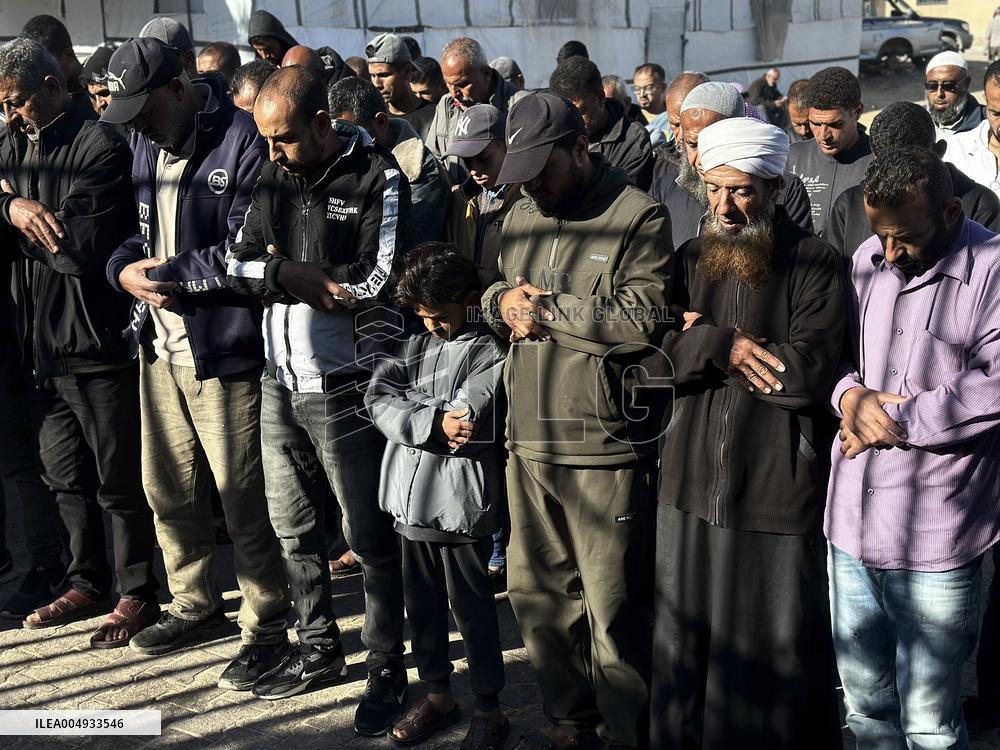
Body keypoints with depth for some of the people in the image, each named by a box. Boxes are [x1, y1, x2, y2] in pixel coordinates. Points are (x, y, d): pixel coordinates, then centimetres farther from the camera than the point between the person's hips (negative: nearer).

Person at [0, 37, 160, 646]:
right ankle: (88, 584, 32)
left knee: (120, 482, 3)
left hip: (98, 342, -8)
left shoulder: (99, 146, -13)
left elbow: (83, 248, -21)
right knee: (65, 479, 18)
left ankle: (138, 595, 15)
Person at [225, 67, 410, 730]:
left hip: (345, 387, -6)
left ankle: (388, 668, 15)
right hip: (280, 379, 7)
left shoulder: (376, 179, -10)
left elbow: (377, 284, -18)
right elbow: (238, 266, 5)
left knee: (369, 536, 2)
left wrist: (286, 270, -12)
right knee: (293, 527, 17)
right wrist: (289, 272, -15)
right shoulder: (274, 177, 8)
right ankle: (319, 647, 34)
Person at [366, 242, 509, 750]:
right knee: (421, 605, 16)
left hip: (459, 507, -6)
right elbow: (377, 398, -2)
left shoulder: (488, 353, -5)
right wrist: (434, 422, -15)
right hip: (410, 499, 6)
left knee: (471, 611, 3)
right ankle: (437, 694, 32)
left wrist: (406, 402, -8)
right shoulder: (416, 346, 13)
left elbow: (466, 421, -19)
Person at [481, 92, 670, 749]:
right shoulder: (523, 218, 16)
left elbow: (644, 318, -19)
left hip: (605, 446, -7)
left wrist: (548, 308, -12)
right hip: (530, 440, 7)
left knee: (613, 604, -1)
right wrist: (502, 301, 1)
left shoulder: (639, 217, -7)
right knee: (537, 591, 15)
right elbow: (493, 297, 25)